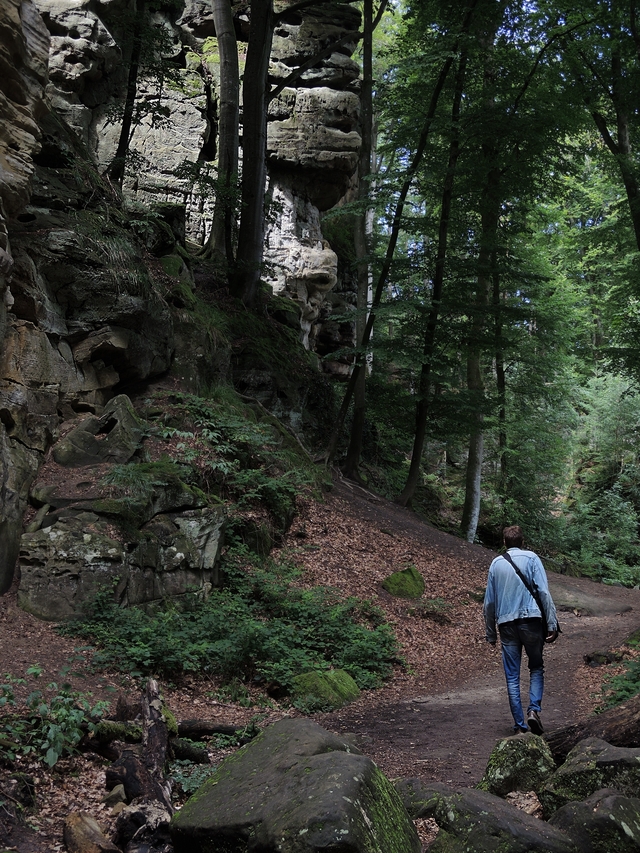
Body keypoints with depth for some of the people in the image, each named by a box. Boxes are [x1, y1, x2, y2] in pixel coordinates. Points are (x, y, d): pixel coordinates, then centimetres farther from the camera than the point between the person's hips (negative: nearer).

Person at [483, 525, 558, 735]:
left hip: (506, 623, 2)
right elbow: (544, 592, -7)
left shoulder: (496, 563, 11)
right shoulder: (531, 558, 2)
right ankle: (534, 709, -6)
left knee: (512, 676, 6)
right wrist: (552, 624, -7)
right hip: (531, 620, -2)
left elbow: (489, 601, 13)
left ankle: (519, 724, 5)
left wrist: (490, 633, 20)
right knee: (536, 668, 13)